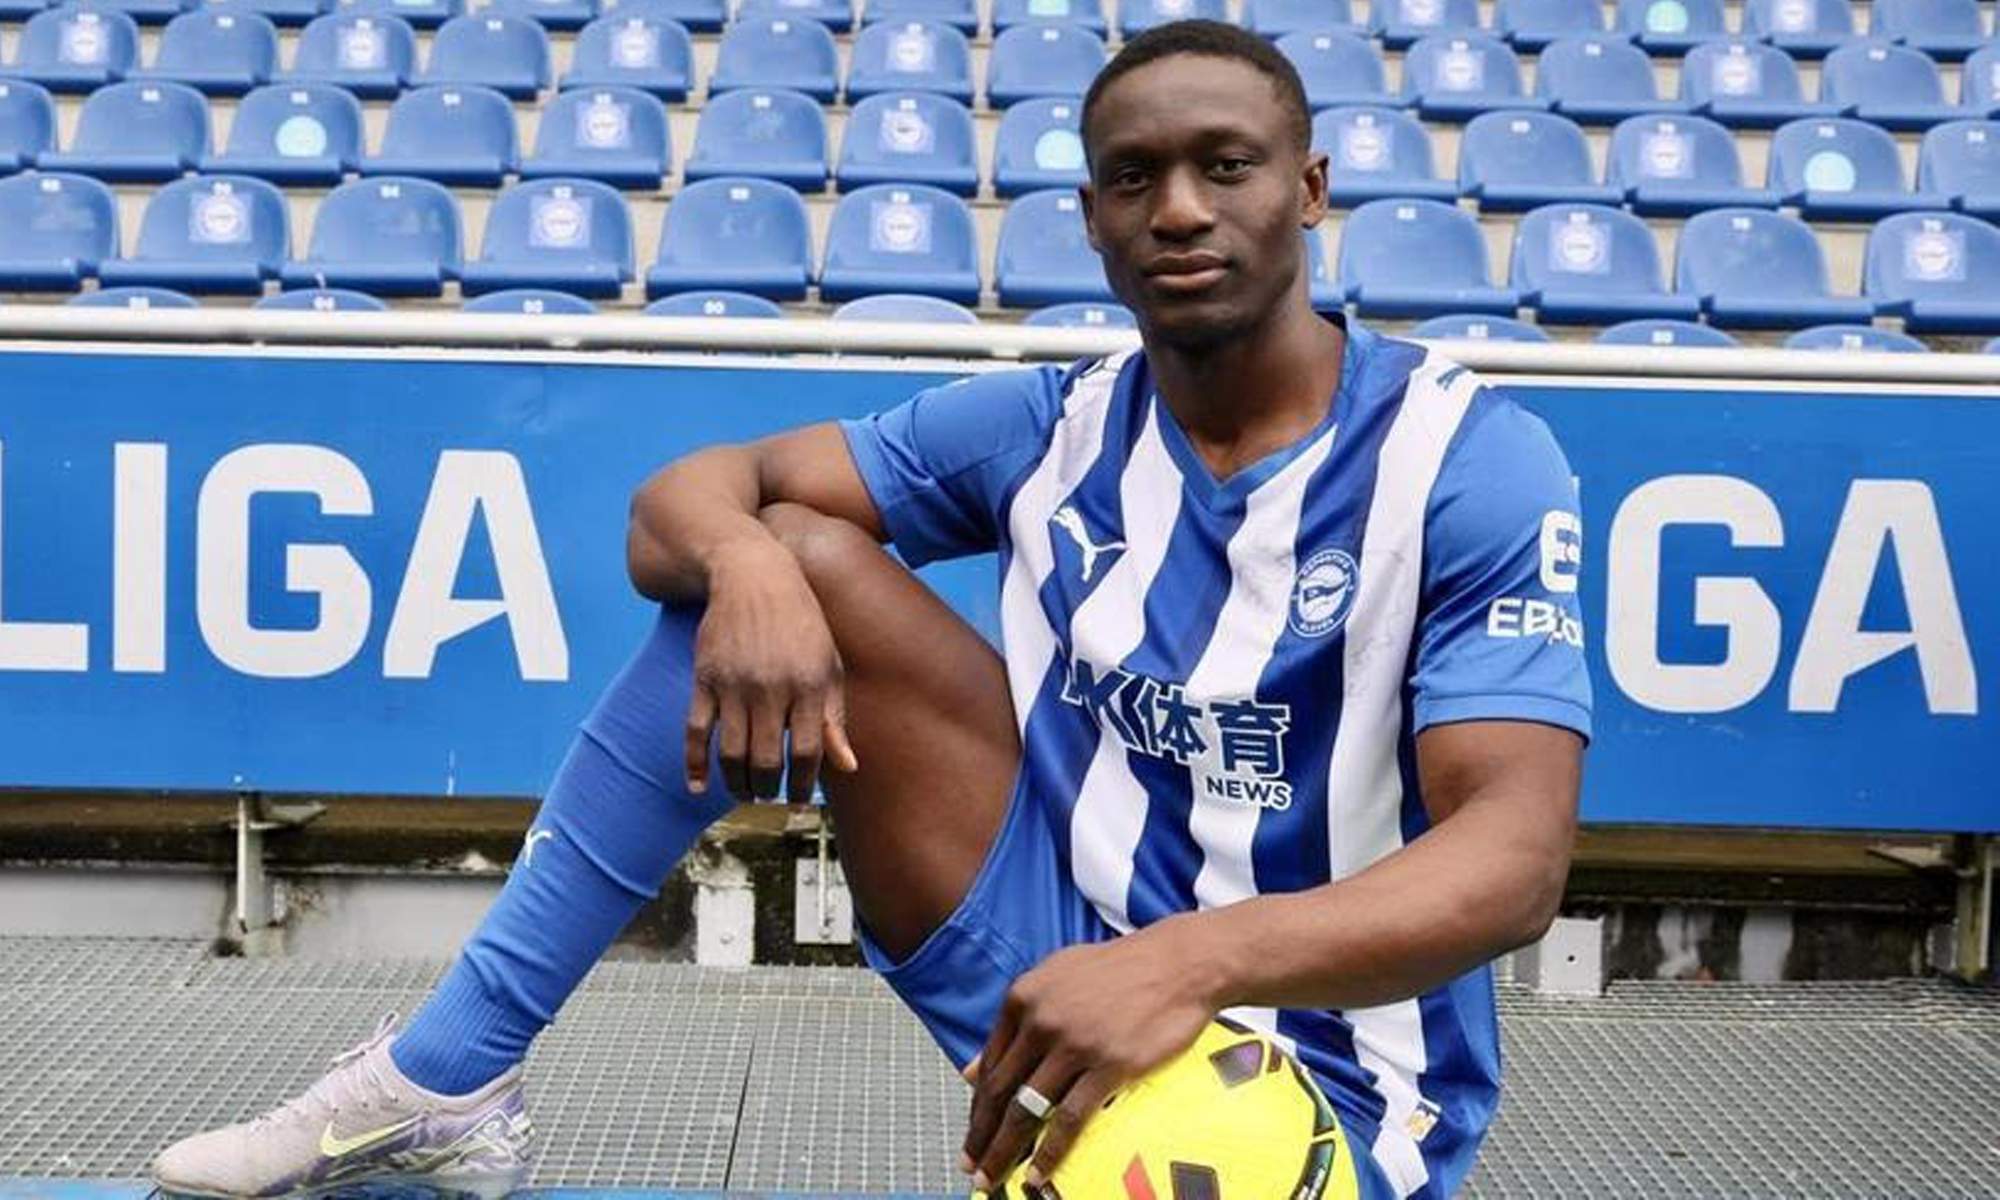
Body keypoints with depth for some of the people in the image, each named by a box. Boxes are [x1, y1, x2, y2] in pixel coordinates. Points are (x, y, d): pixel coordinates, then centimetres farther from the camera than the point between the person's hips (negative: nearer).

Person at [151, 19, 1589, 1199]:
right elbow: (687, 499, -1)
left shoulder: (1473, 462, -13)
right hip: (1058, 961, 4)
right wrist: (743, 560, -27)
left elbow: (1514, 854, -23)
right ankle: (450, 1078, -8)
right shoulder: (1044, 428, 1)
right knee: (794, 556, -12)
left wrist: (1193, 960, -40)